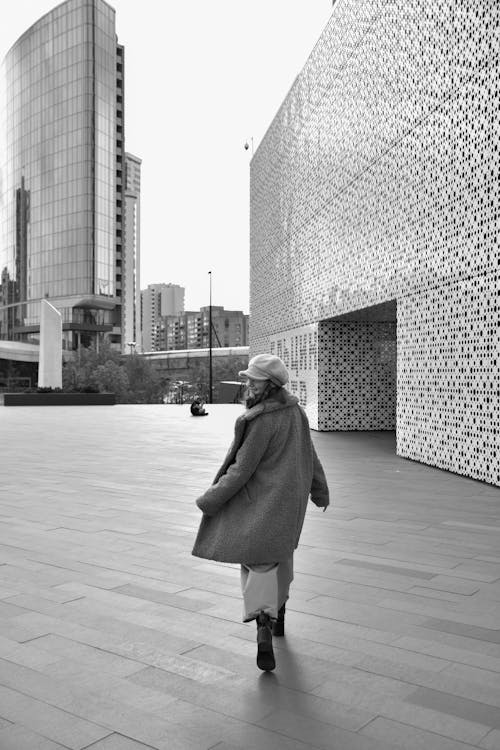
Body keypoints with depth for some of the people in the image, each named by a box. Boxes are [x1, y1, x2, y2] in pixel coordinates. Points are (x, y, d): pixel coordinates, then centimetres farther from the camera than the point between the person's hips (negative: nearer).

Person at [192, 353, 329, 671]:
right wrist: (320, 490, 22)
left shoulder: (261, 421, -22)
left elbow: (242, 469, -20)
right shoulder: (295, 411, 1)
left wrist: (210, 500, -12)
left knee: (258, 560, -3)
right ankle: (278, 613, 40)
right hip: (291, 498, 8)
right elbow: (310, 455, 10)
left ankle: (265, 627, -18)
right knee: (280, 555, 22)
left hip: (262, 500, -8)